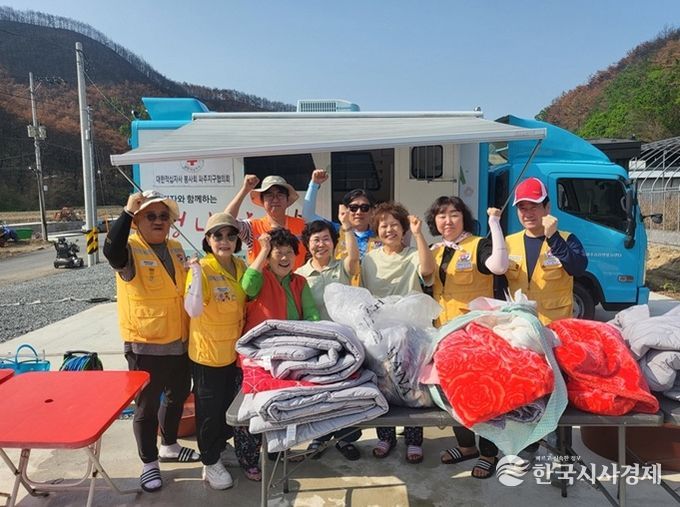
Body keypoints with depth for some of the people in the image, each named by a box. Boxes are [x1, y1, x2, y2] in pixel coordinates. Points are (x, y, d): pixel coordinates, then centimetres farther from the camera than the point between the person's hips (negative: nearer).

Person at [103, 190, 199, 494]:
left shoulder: (176, 249, 8)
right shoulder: (131, 250, -13)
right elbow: (111, 250, -38)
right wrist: (127, 212, -38)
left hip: (179, 342, 7)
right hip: (145, 345, -7)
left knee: (177, 396, 22)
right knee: (147, 405, 8)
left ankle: (169, 446, 44)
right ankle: (149, 463, 26)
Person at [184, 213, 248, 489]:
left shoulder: (241, 267, 1)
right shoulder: (202, 268, -17)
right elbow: (193, 310, -30)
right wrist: (196, 272, -37)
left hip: (234, 350, 6)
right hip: (207, 351, -6)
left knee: (229, 405, 21)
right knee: (209, 409, 9)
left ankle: (219, 447, 44)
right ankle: (211, 463, 28)